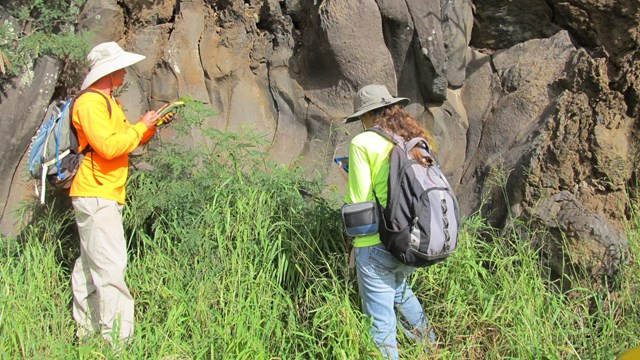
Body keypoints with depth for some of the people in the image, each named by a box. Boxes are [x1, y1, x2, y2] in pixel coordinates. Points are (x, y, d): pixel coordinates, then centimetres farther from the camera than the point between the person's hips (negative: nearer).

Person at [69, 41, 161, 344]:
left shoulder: (107, 101, 20)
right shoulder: (90, 102, -13)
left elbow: (126, 140, 23)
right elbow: (109, 147, -23)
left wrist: (151, 126, 9)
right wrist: (140, 127, -11)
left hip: (106, 195, 11)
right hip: (95, 195, -10)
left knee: (90, 265, 13)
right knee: (111, 267, -13)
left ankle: (86, 331, 19)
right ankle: (119, 337, -14)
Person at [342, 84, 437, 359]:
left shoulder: (363, 143, -11)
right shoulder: (415, 140, 4)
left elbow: (358, 200, -12)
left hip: (378, 245, -7)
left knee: (381, 321, 6)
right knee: (398, 286, 35)